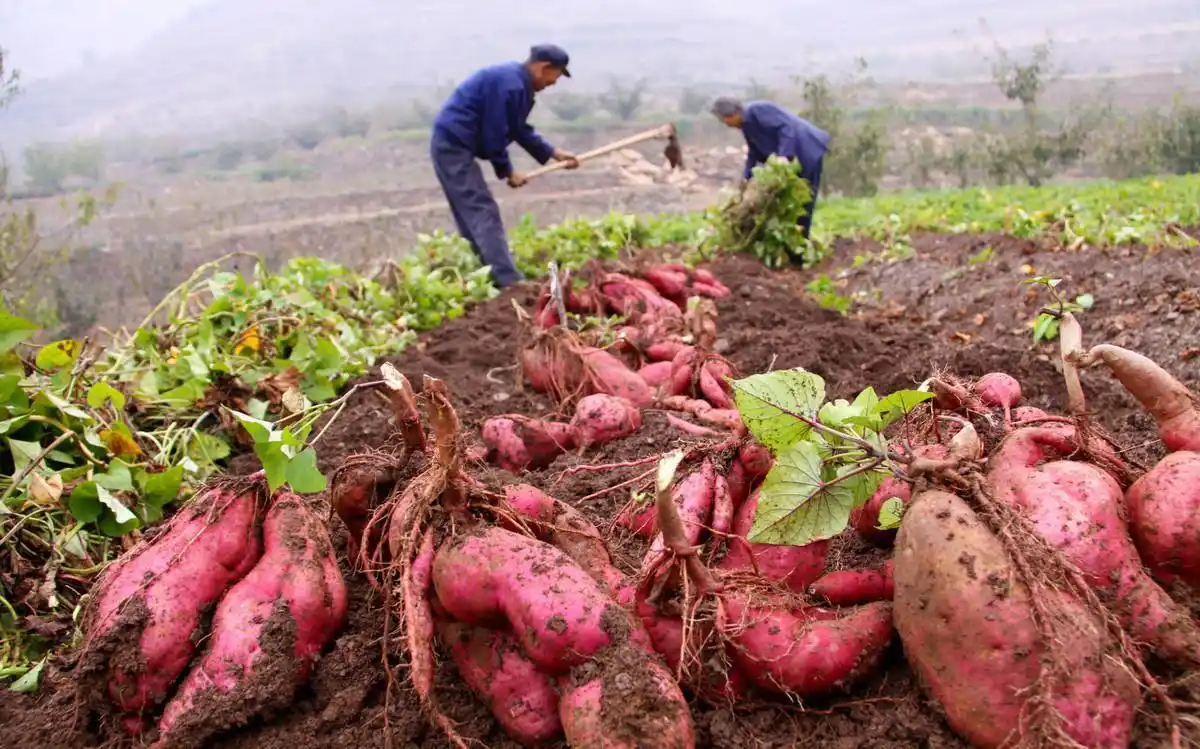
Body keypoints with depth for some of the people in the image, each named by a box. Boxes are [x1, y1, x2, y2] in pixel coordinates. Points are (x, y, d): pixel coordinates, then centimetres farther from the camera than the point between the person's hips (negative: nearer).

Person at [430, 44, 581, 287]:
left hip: (453, 145, 11)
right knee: (484, 213, -14)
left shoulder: (519, 83, 13)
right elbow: (495, 135, -18)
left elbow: (520, 130, 19)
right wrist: (507, 171, -7)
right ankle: (510, 281, -18)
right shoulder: (509, 84, -19)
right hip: (454, 145, -11)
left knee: (472, 215, 13)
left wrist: (554, 153, 16)